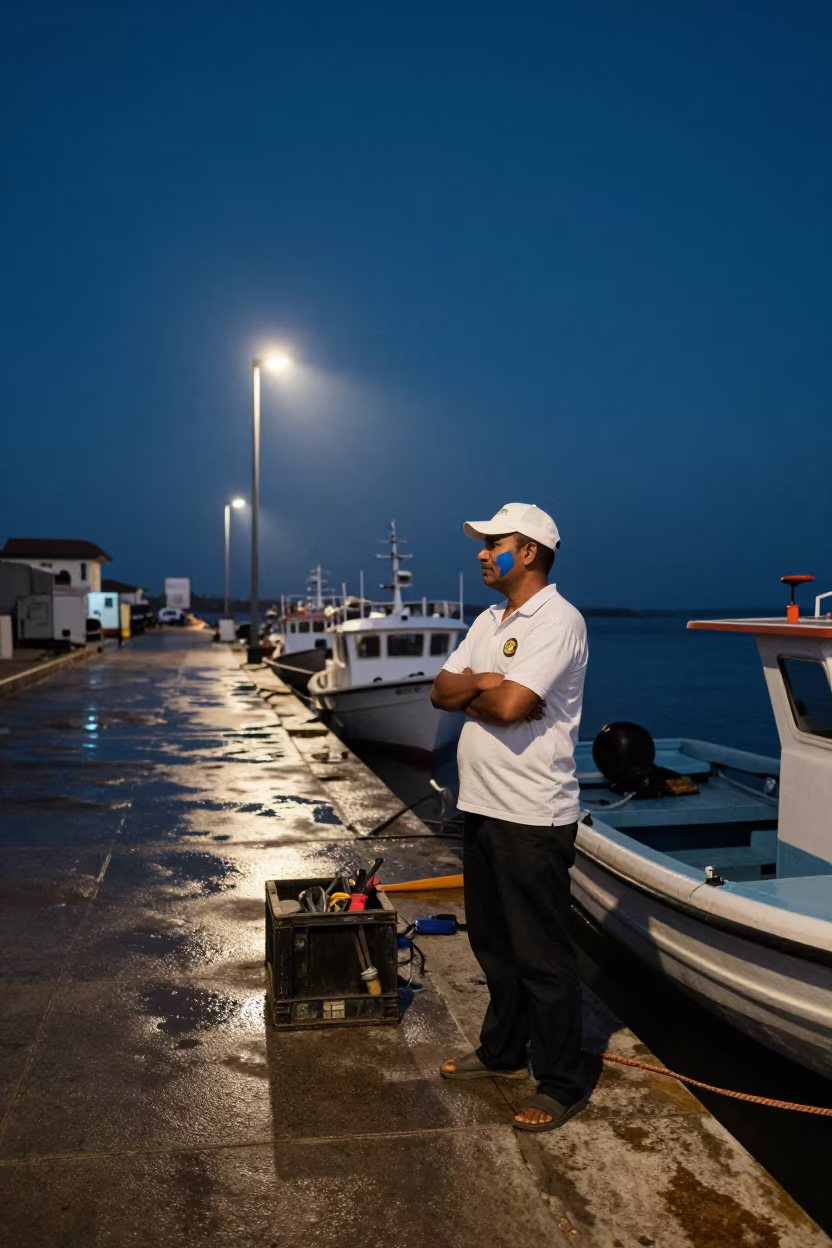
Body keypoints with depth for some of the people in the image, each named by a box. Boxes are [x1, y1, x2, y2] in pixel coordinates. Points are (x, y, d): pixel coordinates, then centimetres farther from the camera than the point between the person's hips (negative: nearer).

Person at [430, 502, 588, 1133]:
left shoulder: (558, 621, -15)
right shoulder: (489, 621, 13)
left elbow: (508, 705, -26)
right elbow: (441, 692, 7)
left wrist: (472, 695, -6)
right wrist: (485, 683, -12)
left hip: (533, 818, -9)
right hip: (483, 807, 9)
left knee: (542, 955, 3)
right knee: (494, 944, 21)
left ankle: (561, 1085, 19)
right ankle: (503, 1052, 39)